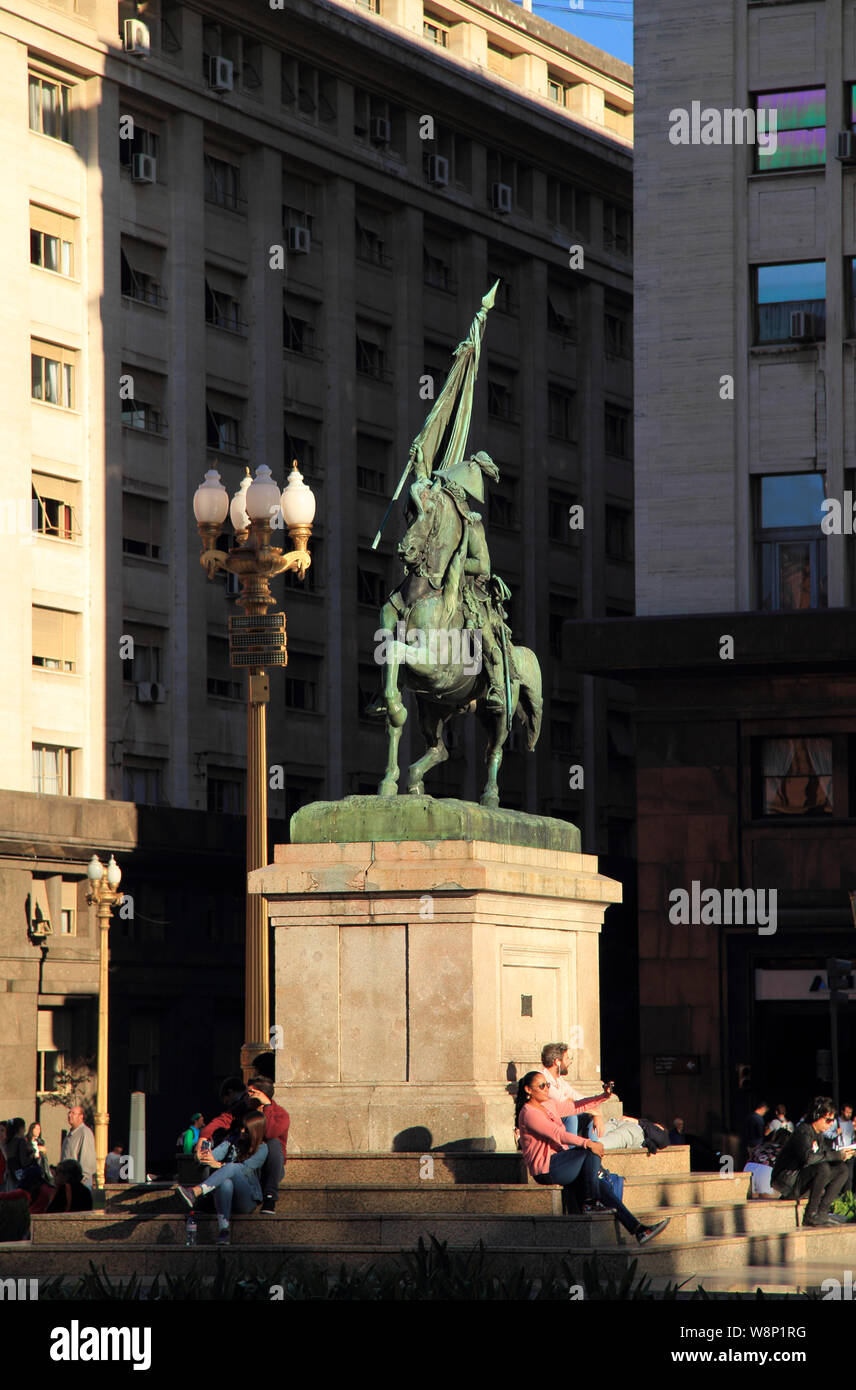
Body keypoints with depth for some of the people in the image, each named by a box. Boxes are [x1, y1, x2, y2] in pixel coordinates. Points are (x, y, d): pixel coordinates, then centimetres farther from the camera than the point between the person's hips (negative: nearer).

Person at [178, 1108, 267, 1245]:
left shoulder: (262, 1149, 1)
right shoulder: (233, 1140, 12)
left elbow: (245, 1168, -14)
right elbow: (217, 1152, -5)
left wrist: (219, 1165, -28)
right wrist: (204, 1156, -29)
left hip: (248, 1199, -3)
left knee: (232, 1168, -32)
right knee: (226, 1182, -37)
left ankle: (194, 1193, -54)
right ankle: (223, 1230, -55)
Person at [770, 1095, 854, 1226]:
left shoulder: (819, 1134, 13)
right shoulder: (803, 1131, -17)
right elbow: (808, 1157, -33)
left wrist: (842, 1153, -5)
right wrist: (837, 1155, -29)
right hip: (787, 1180, -9)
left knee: (843, 1169, 0)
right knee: (823, 1168, -33)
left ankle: (822, 1211, -8)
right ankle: (811, 1214, -25)